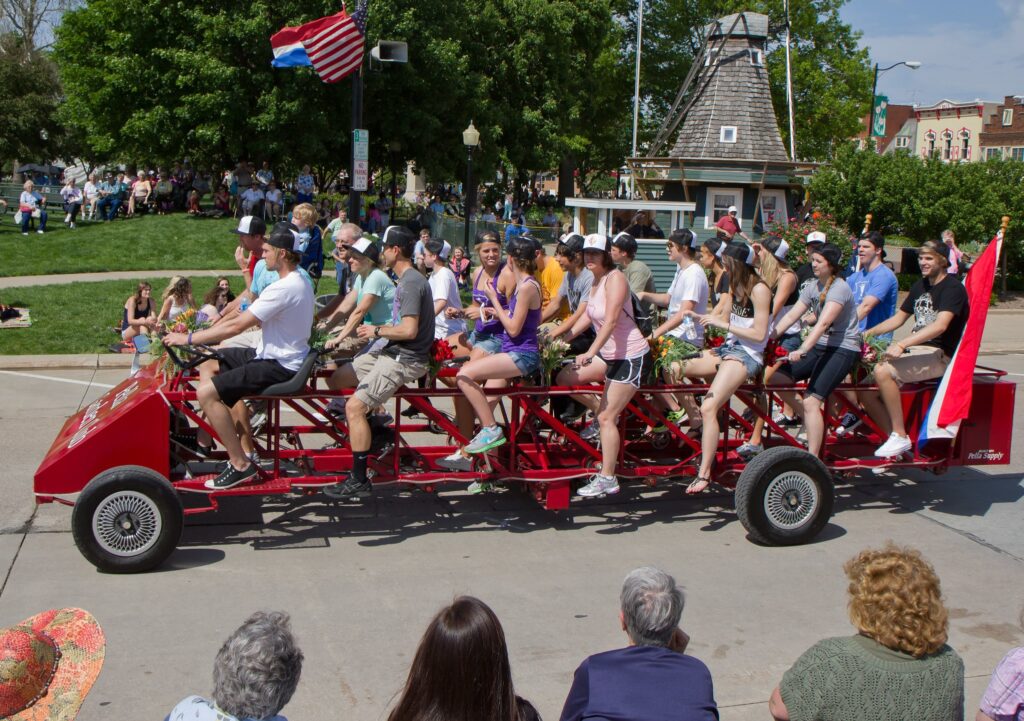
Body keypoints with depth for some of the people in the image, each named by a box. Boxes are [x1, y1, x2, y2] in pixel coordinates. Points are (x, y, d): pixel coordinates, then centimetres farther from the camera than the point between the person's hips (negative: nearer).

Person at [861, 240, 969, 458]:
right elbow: (898, 318, 22)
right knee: (866, 392, -8)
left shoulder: (953, 288, -11)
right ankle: (897, 440, 0)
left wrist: (901, 345, -36)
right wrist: (867, 333, 6)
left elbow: (940, 325, -26)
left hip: (939, 356, -8)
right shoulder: (920, 286, 16)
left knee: (882, 371, -31)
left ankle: (900, 437, -23)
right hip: (915, 351, 8)